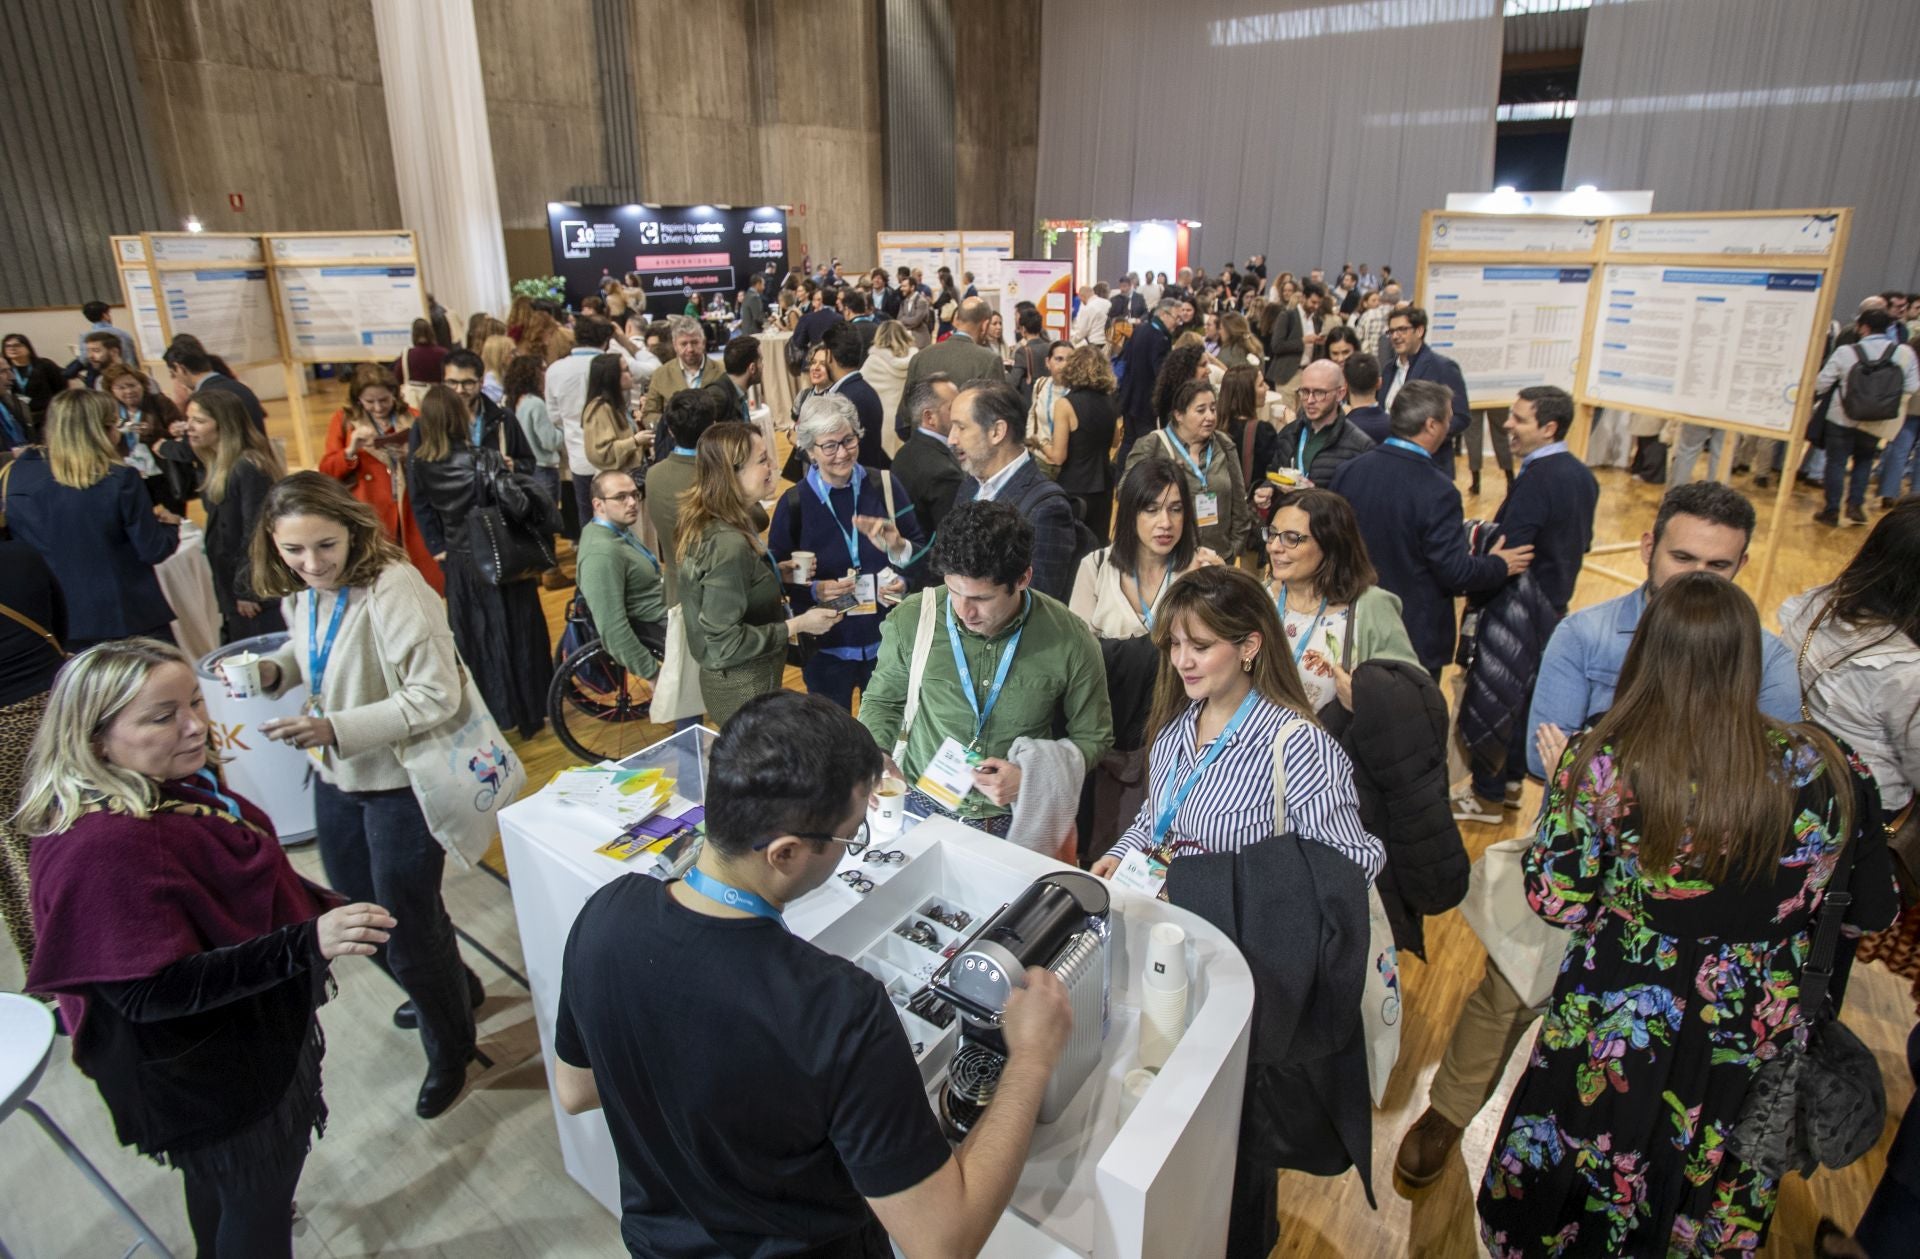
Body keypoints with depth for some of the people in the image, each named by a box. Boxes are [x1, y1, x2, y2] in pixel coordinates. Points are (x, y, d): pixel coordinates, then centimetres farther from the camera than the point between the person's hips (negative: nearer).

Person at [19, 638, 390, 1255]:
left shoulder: (174, 782, -7)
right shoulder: (103, 847, -34)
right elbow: (153, 991, -33)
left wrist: (326, 909, 13)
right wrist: (306, 944, -41)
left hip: (256, 1025, 8)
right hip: (205, 1072, -8)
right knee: (255, 1204, 15)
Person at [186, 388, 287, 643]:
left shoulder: (249, 468, -18)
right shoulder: (218, 467, 11)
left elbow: (257, 532, -19)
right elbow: (220, 528, 16)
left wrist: (248, 590, -16)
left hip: (257, 593, -9)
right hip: (233, 587, 9)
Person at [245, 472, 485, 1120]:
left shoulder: (392, 589, -28)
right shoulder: (301, 593, -2)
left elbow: (437, 695, -27)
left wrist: (337, 728, -32)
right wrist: (275, 669, -4)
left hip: (400, 779, -9)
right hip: (336, 776, 9)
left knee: (407, 926, 5)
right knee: (361, 907, 25)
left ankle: (449, 1049, 33)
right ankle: (454, 987, 51)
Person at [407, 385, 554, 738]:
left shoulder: (419, 465, -6)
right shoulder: (482, 458, -20)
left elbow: (422, 508, 3)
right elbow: (516, 503, -25)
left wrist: (439, 547, 13)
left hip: (458, 559, 4)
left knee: (472, 637, 16)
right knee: (515, 631, 10)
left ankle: (487, 714, 27)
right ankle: (529, 711, 21)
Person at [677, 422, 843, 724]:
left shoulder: (710, 524, 0)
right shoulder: (728, 544, -29)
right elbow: (725, 642, -27)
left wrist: (776, 574, 5)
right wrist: (798, 625, -21)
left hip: (734, 681, 9)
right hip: (744, 690, -9)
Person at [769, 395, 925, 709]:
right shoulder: (794, 504, -8)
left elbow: (922, 552, -2)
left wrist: (897, 547, -24)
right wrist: (814, 591, -20)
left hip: (886, 640, 1)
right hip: (827, 648, -1)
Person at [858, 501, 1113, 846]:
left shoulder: (1071, 640, -10)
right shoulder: (910, 620, -8)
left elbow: (1093, 737, 4)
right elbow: (882, 700, 12)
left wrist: (1030, 778, -11)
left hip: (1016, 823, 2)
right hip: (923, 806, -1)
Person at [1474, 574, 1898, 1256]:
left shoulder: (1601, 762, -23)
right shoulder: (1822, 769, -14)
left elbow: (1556, 901, -15)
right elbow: (1872, 912, -2)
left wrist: (1566, 787, -3)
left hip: (1615, 1043, -2)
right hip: (1752, 1047, 3)